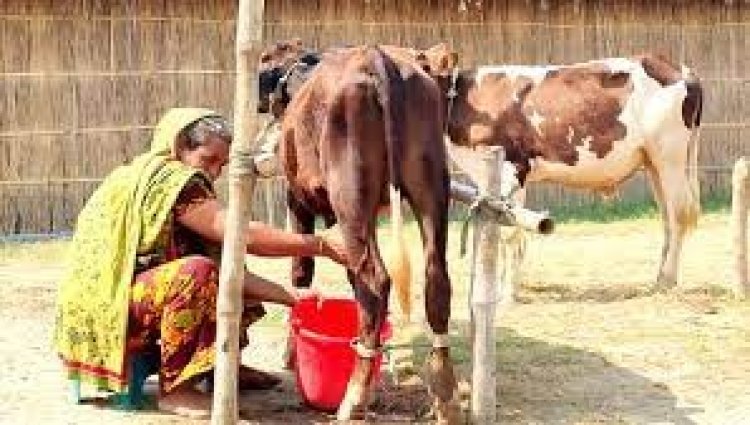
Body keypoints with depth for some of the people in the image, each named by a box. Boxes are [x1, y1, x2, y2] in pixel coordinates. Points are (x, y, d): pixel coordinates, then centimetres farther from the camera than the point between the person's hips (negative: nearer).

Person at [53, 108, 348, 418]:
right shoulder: (165, 178, -15)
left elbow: (226, 268, 8)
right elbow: (242, 235, -24)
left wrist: (289, 295, -2)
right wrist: (322, 246, -20)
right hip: (100, 310, -10)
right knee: (197, 271, -30)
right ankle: (175, 389, -19)